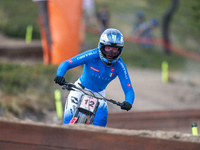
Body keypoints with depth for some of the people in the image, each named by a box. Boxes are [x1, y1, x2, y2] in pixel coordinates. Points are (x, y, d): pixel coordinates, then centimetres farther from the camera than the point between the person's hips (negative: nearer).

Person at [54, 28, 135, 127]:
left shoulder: (119, 66, -21)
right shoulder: (92, 55, -26)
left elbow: (129, 90, -23)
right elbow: (66, 64, -28)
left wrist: (128, 102, -45)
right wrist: (59, 75, -49)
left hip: (98, 94, 1)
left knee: (101, 118, -26)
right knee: (69, 119, -18)